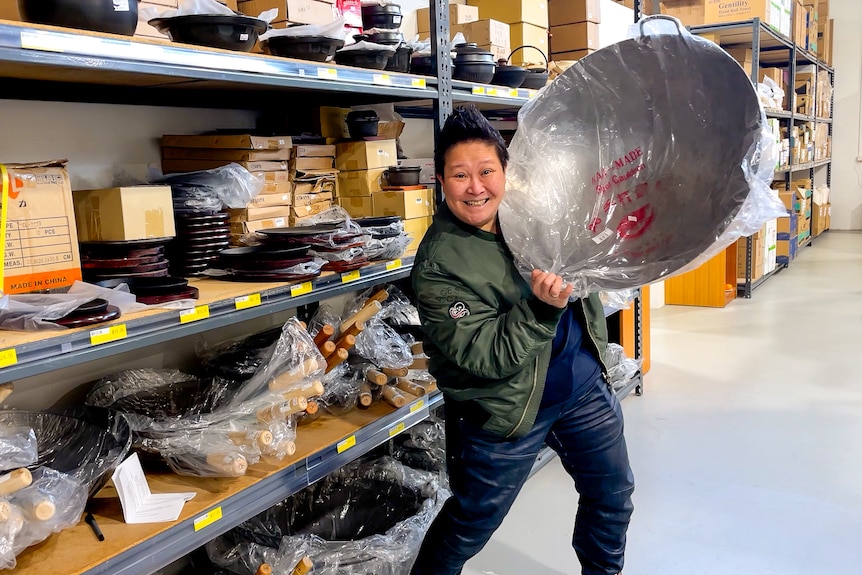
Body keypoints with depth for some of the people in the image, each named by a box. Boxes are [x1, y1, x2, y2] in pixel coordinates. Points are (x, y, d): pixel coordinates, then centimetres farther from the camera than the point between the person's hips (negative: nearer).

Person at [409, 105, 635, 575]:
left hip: (584, 384, 6)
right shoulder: (437, 264, -23)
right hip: (505, 411, -6)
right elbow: (488, 358, -26)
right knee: (471, 525, 12)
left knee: (613, 495, 22)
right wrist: (542, 307, -37)